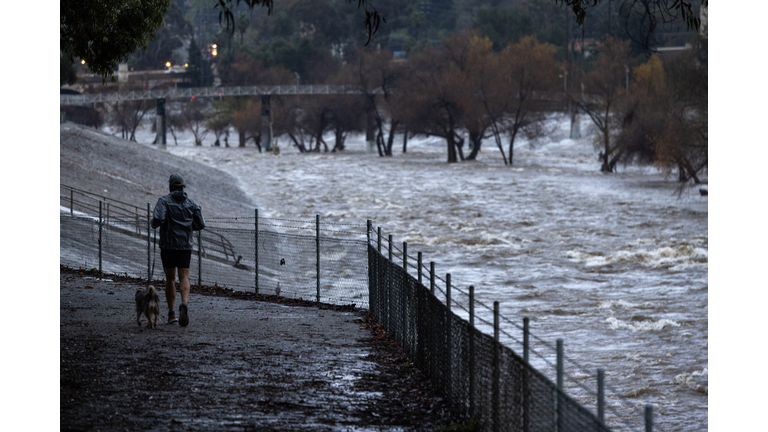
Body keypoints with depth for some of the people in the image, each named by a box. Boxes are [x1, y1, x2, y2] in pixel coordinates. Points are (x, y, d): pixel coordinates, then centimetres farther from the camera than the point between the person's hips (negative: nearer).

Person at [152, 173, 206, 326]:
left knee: (170, 278, 11)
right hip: (186, 245, 1)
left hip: (168, 245, -1)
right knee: (184, 278, -2)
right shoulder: (191, 203, 5)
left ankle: (172, 313, 10)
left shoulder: (164, 201, -5)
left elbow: (158, 219, -21)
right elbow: (200, 224, 5)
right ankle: (184, 303, -31)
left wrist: (154, 224, 2)